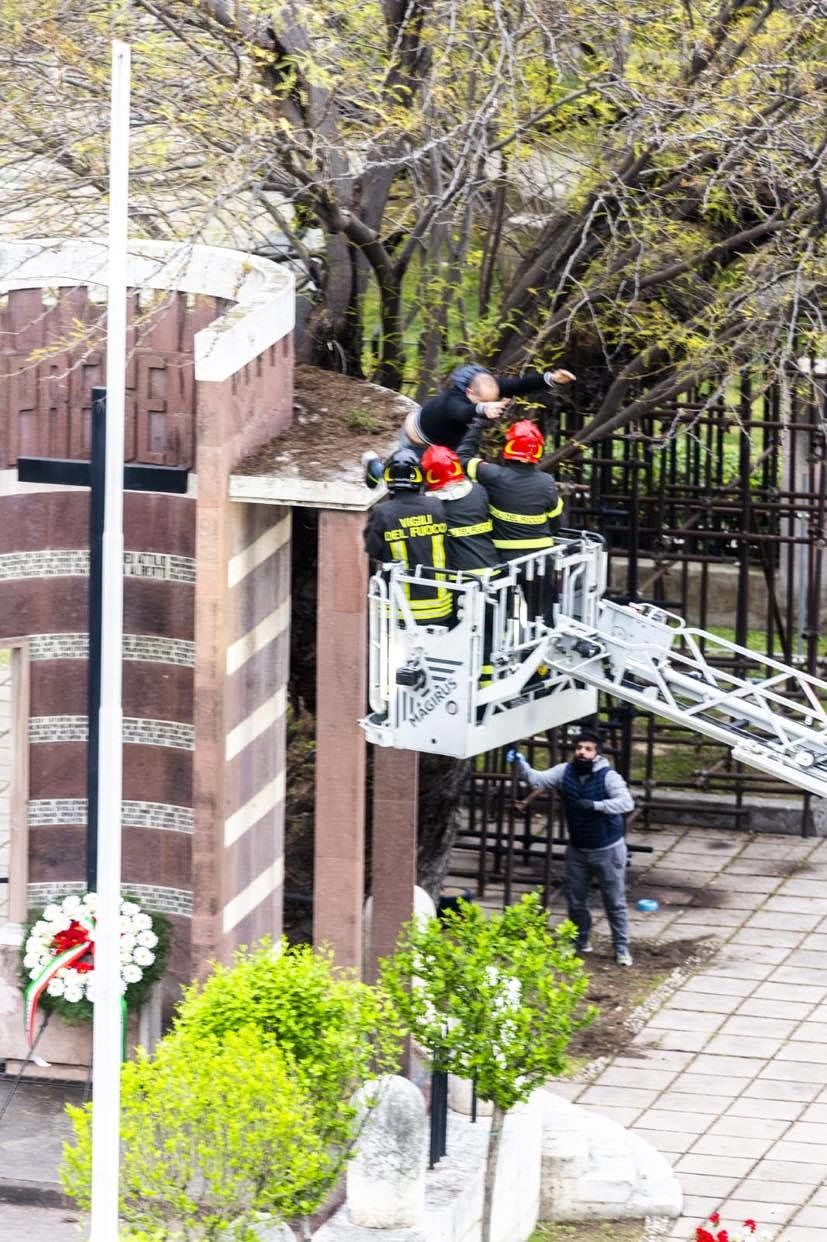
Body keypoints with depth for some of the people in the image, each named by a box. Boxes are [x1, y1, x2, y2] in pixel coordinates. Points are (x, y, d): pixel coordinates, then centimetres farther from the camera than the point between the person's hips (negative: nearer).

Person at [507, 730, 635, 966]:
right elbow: (537, 779, -9)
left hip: (607, 849, -5)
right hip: (577, 849, 5)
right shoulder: (565, 772, -6)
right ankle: (580, 942, 34)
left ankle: (621, 948, 15)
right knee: (575, 900, 15)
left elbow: (626, 803, -31)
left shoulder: (608, 777, -20)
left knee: (615, 902, 4)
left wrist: (595, 805, -41)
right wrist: (520, 763, -27)